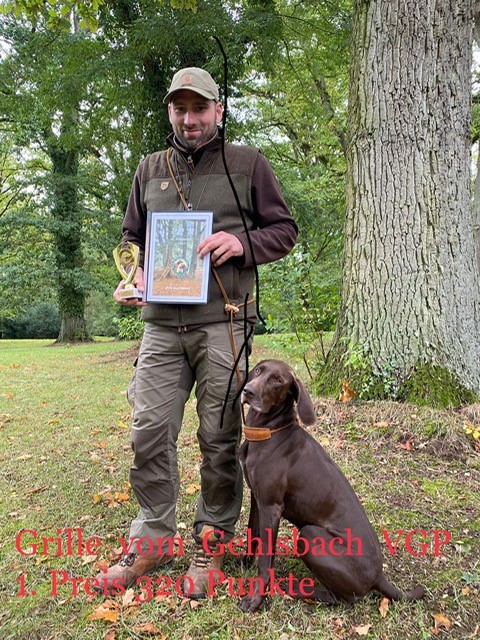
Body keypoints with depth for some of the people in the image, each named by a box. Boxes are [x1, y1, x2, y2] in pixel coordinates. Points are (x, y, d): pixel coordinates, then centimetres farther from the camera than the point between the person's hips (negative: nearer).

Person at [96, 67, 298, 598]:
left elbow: (284, 230, 8)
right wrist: (133, 275, 2)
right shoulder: (150, 170, 17)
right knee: (149, 431, 2)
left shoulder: (247, 163, 7)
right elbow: (131, 236, 23)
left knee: (220, 439, 3)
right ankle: (152, 541, 21)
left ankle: (212, 543, 22)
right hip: (162, 323, 4)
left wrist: (243, 243, -12)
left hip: (222, 323, -3)